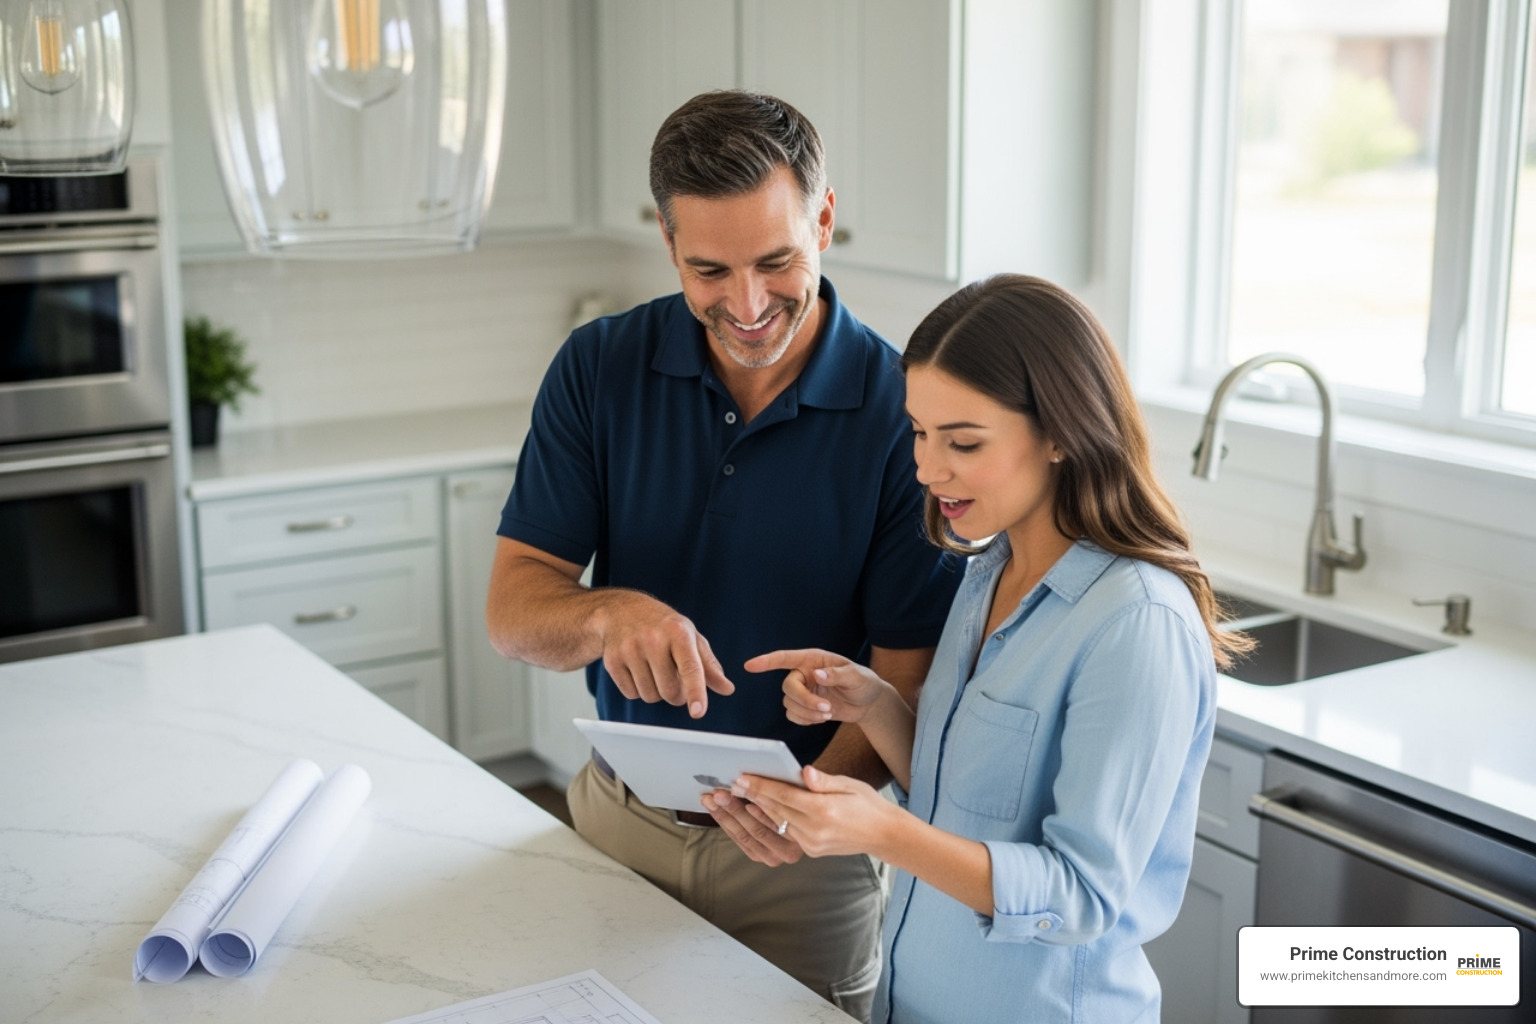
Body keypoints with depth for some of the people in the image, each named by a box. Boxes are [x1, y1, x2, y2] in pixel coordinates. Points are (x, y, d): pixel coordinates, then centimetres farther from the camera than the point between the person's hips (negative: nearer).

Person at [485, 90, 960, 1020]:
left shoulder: (901, 409, -16)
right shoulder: (600, 369, -8)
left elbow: (909, 674, -14)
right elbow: (512, 608, -9)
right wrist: (608, 614, -31)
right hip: (616, 819, 3)